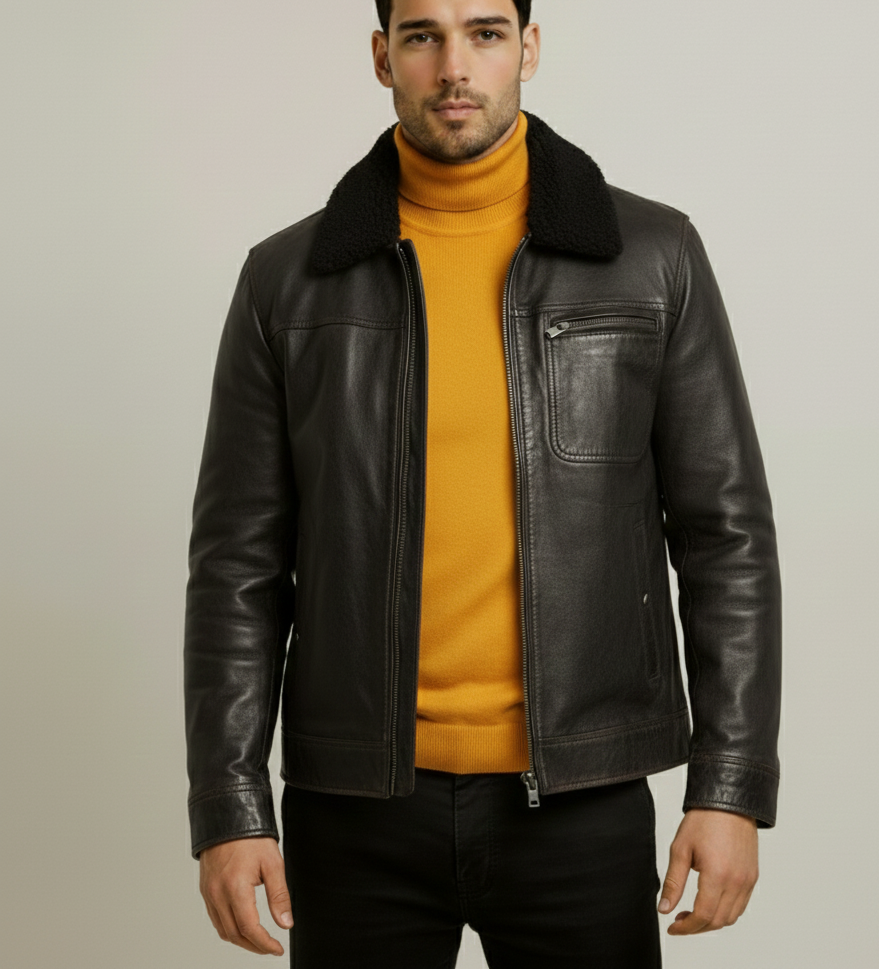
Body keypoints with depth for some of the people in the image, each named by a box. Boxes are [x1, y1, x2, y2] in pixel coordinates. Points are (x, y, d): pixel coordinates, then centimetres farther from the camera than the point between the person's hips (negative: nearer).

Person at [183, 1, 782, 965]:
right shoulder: (289, 278, 1)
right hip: (358, 807, 1)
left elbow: (725, 532, 0)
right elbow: (240, 561, 2)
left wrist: (733, 788, -6)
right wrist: (228, 809, -4)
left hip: (579, 799, 0)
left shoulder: (654, 255, -1)